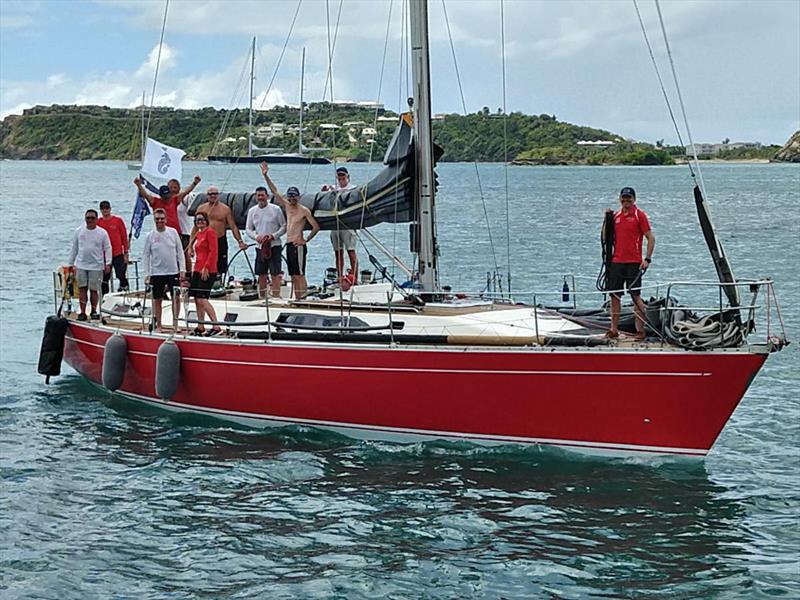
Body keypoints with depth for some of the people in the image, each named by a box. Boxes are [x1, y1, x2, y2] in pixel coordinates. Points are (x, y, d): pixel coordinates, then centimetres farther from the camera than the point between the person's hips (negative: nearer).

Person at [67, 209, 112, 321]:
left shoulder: (102, 233, 0)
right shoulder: (79, 231, 7)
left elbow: (107, 249, 3)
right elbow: (74, 248, 14)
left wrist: (108, 263, -7)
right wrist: (71, 263, 15)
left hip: (96, 266, -2)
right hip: (81, 265, 2)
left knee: (94, 290, 1)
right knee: (82, 289, -1)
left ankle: (94, 311, 17)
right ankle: (82, 312, 3)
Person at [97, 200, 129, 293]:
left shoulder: (118, 220, 2)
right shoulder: (98, 222, 5)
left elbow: (124, 237, 4)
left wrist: (126, 253, 0)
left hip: (118, 254, -2)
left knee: (121, 276, -4)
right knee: (104, 279, 5)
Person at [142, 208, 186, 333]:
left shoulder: (173, 232, 1)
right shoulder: (150, 236, -1)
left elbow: (180, 252, 4)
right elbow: (146, 256, 2)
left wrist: (182, 269, -2)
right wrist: (146, 274, -3)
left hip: (173, 271, 1)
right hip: (156, 273, -1)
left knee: (176, 298, 3)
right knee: (157, 300, 5)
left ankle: (175, 323, 17)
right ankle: (158, 325, 15)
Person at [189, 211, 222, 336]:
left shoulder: (210, 232, -8)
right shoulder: (197, 234, 17)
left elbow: (213, 252, -15)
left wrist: (206, 267, -19)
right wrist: (195, 269, 15)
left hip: (207, 271, -9)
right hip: (198, 270, 9)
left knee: (202, 299, -15)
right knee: (197, 299, 8)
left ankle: (216, 327, -15)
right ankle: (200, 327, 14)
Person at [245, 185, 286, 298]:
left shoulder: (275, 209, -3)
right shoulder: (252, 211, 8)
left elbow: (284, 227, -1)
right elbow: (248, 229, 10)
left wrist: (273, 236, -16)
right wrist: (256, 236, -10)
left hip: (274, 245, -4)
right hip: (260, 246, 4)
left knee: (275, 273, -10)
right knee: (261, 274, 9)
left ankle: (276, 296, -11)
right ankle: (262, 298, 17)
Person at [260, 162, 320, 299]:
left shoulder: (304, 211, -7)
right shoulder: (287, 206, 12)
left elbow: (316, 227, -9)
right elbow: (274, 191, 14)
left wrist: (306, 240, -10)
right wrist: (266, 176, 9)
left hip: (298, 245, -7)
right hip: (289, 245, 7)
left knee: (300, 275, -11)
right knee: (293, 276, 7)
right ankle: (297, 300, 10)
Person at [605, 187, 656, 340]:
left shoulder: (639, 215, -3)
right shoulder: (615, 216, 13)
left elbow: (651, 238, -4)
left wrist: (647, 259, -11)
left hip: (633, 263, -5)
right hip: (616, 261, 5)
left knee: (636, 296, -5)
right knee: (614, 296, 5)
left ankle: (640, 330, -1)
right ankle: (614, 330, 11)